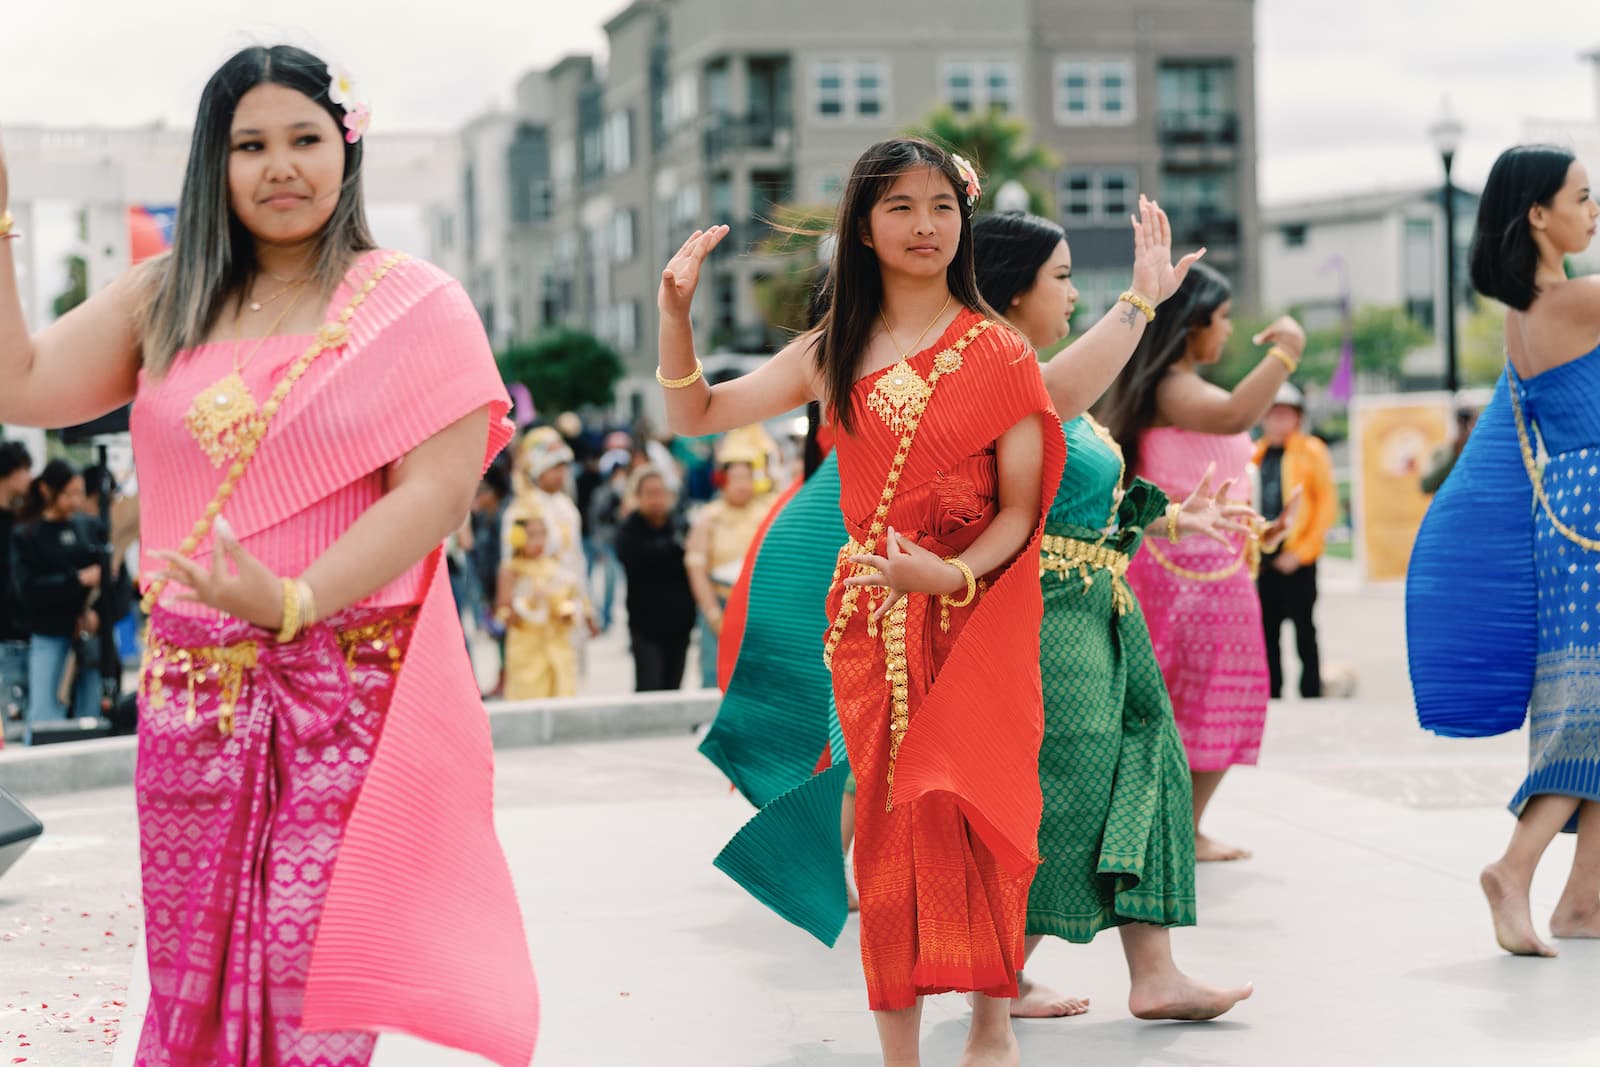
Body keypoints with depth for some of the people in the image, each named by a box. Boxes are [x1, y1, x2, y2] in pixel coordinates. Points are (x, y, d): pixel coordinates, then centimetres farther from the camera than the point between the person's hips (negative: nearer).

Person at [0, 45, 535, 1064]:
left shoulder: (417, 308, -1)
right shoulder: (166, 301, 12)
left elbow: (436, 490, -11)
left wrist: (294, 602, -22)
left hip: (354, 694, -4)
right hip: (193, 693, 4)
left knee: (315, 976, -5)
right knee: (193, 965, 9)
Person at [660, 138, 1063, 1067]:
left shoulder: (999, 352, 1)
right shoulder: (832, 355, 10)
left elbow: (1021, 505, -3)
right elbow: (697, 417, 14)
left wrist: (953, 572, -21)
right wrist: (676, 312, 0)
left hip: (978, 614, -3)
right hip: (870, 619, 3)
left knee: (967, 806, -16)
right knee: (888, 823, 3)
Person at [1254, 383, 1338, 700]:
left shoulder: (1312, 451, -2)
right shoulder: (1256, 454, 11)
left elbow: (1327, 505, -5)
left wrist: (1301, 552, -10)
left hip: (1297, 560, -5)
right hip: (1264, 560, 5)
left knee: (1304, 632, -1)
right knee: (1268, 633, 8)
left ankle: (1311, 695, 4)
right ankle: (1271, 697, 14)